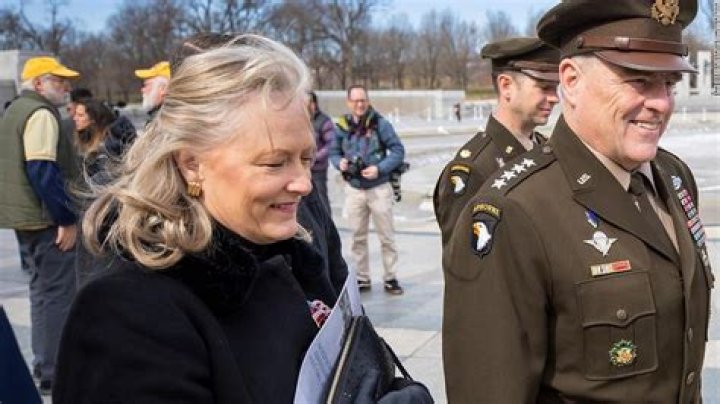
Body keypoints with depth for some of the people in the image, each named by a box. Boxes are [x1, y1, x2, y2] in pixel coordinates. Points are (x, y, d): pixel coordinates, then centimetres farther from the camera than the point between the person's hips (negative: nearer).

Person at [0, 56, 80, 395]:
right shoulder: (41, 113, -15)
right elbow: (43, 171, -24)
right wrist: (66, 219, -21)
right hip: (44, 217, -10)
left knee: (43, 288, 18)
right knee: (57, 293, -5)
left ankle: (44, 364, 27)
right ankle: (53, 373, -2)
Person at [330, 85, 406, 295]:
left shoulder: (380, 124, -10)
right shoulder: (342, 126, 0)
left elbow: (398, 150, -8)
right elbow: (333, 152, 10)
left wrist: (380, 169, -19)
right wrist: (340, 162, -12)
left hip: (379, 187, -3)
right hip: (353, 189, 3)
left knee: (386, 236, 4)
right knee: (358, 236, 12)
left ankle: (390, 277, 15)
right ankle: (362, 277, 23)